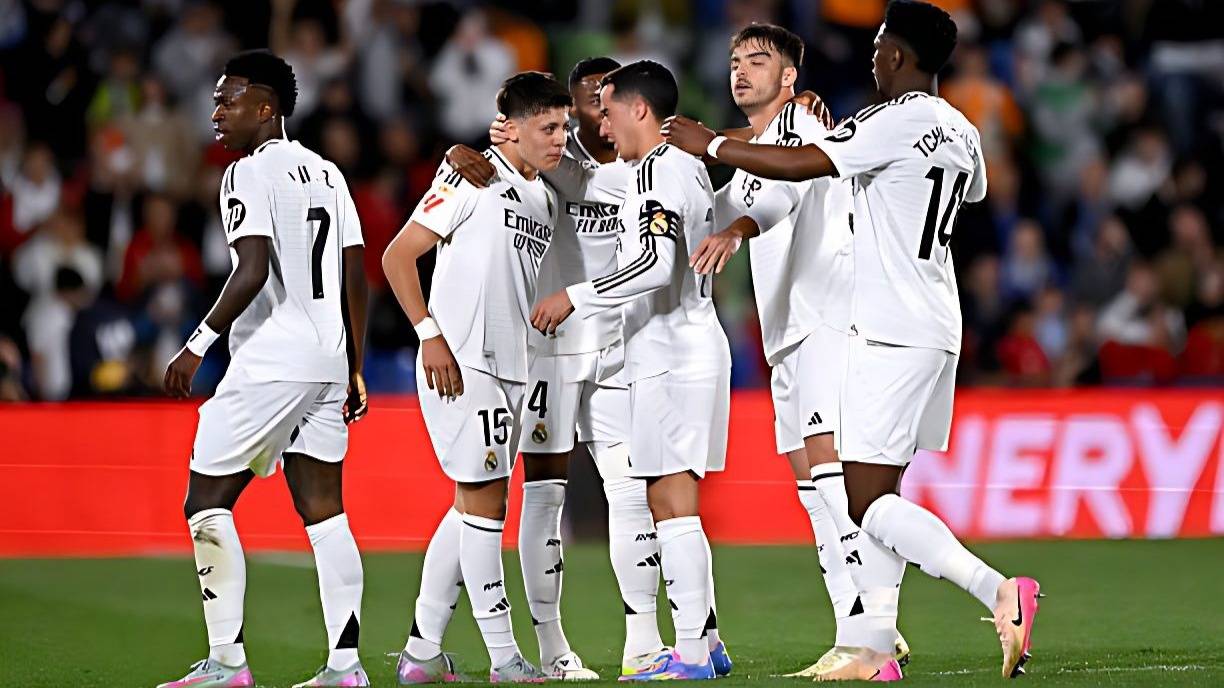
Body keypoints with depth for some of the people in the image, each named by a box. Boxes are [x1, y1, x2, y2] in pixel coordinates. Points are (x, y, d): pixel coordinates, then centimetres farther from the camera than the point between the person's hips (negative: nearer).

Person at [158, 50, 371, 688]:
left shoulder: (250, 173, -8)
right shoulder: (326, 173, 16)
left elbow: (253, 272, -20)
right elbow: (356, 280, 16)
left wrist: (198, 343, -15)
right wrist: (355, 370, 20)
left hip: (268, 364, -8)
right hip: (327, 360, 8)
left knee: (207, 503, -1)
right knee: (323, 511, 7)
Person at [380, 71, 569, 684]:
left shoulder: (544, 199, 15)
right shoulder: (473, 177, -8)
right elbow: (397, 256, -10)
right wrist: (431, 335, -17)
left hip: (509, 369, 8)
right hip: (460, 362, -8)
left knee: (473, 505, 11)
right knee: (485, 500, -8)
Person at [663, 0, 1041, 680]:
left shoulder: (898, 121, -14)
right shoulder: (962, 133, 13)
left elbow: (800, 165, -18)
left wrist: (710, 144, -4)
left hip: (894, 335, -9)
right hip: (936, 328, 9)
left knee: (869, 501, -11)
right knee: (880, 492, 11)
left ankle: (999, 591, -22)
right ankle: (877, 649, 10)